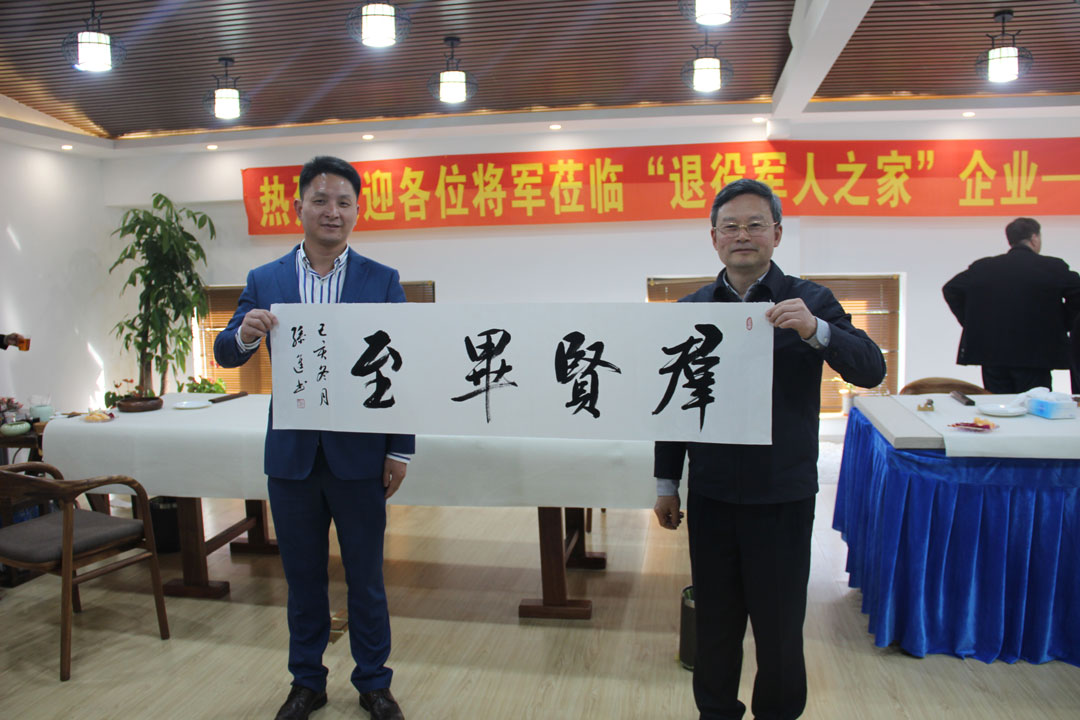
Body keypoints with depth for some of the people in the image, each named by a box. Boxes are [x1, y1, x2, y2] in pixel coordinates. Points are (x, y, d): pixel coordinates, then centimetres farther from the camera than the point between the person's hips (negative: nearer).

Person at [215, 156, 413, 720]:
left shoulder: (382, 281, -2)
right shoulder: (265, 281, 3)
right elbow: (225, 355, 5)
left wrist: (400, 450, -5)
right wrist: (246, 333, -19)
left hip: (358, 456, -2)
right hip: (291, 455, 2)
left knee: (366, 578, 11)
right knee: (302, 577, 16)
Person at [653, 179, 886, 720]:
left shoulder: (808, 302, -3)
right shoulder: (692, 308, 4)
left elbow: (871, 370, -12)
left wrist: (814, 330, -29)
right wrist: (667, 482, 8)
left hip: (782, 495, -2)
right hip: (711, 494, 2)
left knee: (779, 624, 9)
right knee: (714, 620, 15)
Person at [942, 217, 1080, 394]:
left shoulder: (982, 267, 4)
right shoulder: (1054, 268, -4)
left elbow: (950, 289, 8)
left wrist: (971, 323, 10)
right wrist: (1060, 326, 3)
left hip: (991, 354, 3)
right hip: (1035, 356, -3)